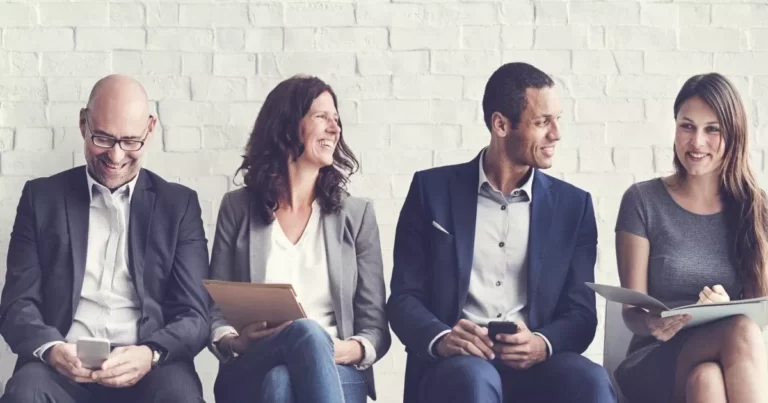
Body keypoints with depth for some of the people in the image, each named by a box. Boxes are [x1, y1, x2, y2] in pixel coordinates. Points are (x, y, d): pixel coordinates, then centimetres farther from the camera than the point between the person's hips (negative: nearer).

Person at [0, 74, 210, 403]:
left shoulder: (179, 204, 11)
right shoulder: (42, 197, 12)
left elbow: (195, 316, 5)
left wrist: (150, 354, -17)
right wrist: (52, 349, -17)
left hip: (149, 369, 0)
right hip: (64, 365, 0)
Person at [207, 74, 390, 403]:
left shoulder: (356, 214, 12)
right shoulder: (237, 208, 12)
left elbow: (375, 326, 9)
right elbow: (215, 309, 10)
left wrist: (351, 350, -15)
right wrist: (233, 343, -14)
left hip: (334, 372, 0)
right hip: (251, 373, 0)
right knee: (306, 332, -37)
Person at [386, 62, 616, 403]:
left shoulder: (573, 205, 12)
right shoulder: (433, 190, 7)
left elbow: (581, 313, 7)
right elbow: (404, 298, 4)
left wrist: (543, 344, -16)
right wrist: (440, 338, -19)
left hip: (536, 365, 2)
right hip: (456, 365, -2)